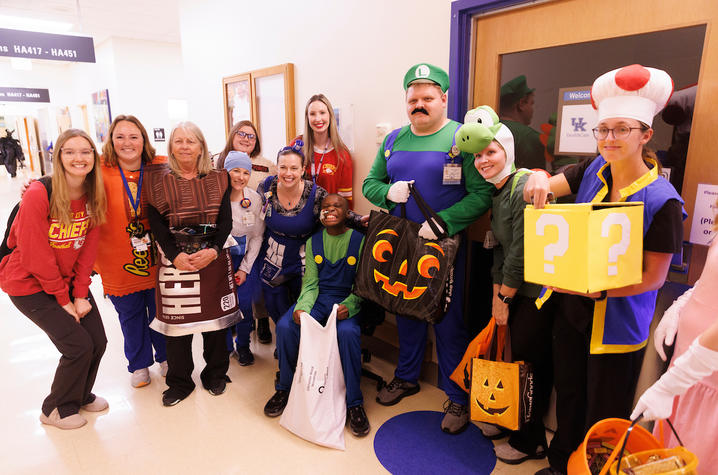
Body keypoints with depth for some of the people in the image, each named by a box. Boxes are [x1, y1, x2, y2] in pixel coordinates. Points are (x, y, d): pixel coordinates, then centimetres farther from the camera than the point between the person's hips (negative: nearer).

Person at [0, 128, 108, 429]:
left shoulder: (94, 196, -6)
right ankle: (55, 410, 21)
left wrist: (81, 295, -7)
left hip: (70, 280, 5)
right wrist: (63, 300, -13)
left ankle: (81, 395, 34)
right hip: (30, 284, -5)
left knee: (98, 342, 4)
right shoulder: (39, 195, -22)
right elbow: (35, 256, -20)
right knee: (78, 346, -8)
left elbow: (88, 250, -3)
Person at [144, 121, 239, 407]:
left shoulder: (218, 180, 6)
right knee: (177, 320, 4)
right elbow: (156, 224, -3)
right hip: (174, 260, -1)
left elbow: (226, 221, 1)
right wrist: (175, 255, -15)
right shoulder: (158, 180, 3)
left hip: (213, 259, 1)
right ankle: (179, 382, 23)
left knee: (215, 317, 8)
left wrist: (213, 250, -14)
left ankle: (215, 375, 27)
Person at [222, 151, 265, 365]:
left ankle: (243, 345, 27)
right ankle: (226, 346, 26)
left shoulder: (254, 198, -5)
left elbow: (257, 236, 0)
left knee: (245, 305, 1)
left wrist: (245, 268, -3)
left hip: (246, 259, 1)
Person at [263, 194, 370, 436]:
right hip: (317, 299, 3)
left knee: (348, 332, -35)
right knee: (285, 326, -24)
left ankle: (354, 402, -15)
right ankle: (285, 387, 3)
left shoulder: (360, 241, -1)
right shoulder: (313, 242, 9)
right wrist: (302, 307, -15)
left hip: (347, 301, -3)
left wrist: (349, 306, -21)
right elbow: (310, 283, 5)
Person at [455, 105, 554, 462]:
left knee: (530, 364, 6)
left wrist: (504, 298, -9)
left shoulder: (526, 188, -20)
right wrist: (497, 296, 7)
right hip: (515, 290, 8)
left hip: (538, 291, -8)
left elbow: (523, 253, -20)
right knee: (514, 356, 19)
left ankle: (530, 440, 27)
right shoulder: (497, 191, 9)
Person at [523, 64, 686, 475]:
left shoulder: (662, 200, -18)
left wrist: (598, 289, -28)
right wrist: (540, 178, -26)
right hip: (570, 307, 6)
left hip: (617, 322, -5)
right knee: (568, 396, 23)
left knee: (603, 417, 12)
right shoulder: (594, 171, -1)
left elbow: (653, 278, -16)